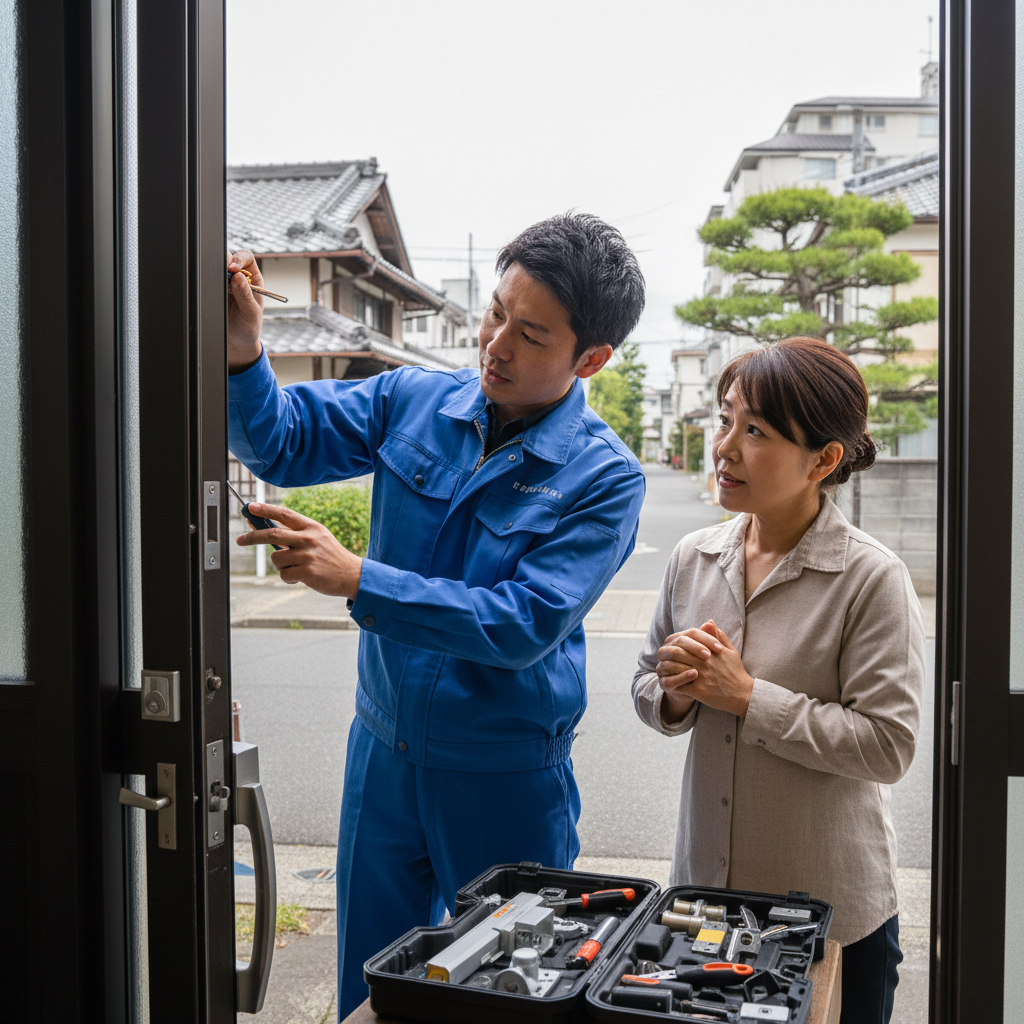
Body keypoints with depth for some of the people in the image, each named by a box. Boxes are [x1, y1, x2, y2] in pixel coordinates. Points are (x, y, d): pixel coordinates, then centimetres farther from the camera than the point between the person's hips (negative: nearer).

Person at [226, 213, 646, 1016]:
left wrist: (358, 579, -30)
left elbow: (524, 624, -24)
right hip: (386, 747, 4)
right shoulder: (415, 401, -4)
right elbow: (283, 441, -5)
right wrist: (242, 353, -25)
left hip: (506, 777, -3)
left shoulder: (605, 480, -17)